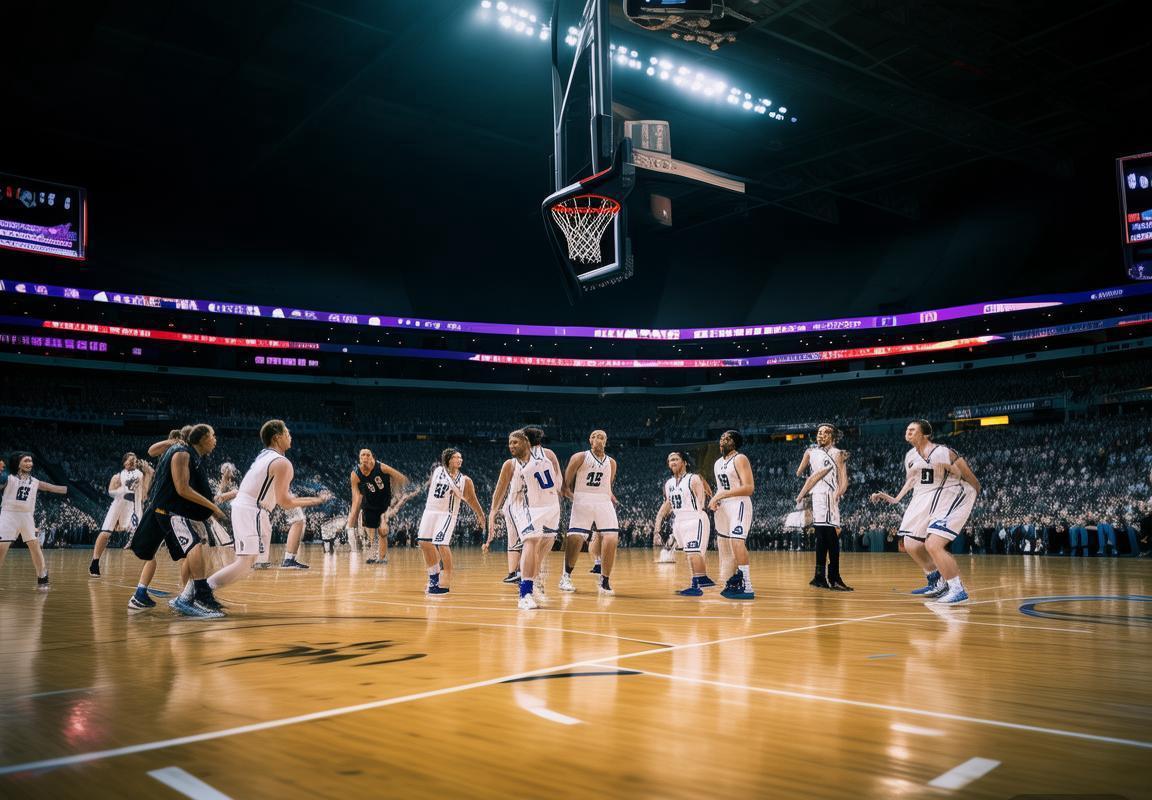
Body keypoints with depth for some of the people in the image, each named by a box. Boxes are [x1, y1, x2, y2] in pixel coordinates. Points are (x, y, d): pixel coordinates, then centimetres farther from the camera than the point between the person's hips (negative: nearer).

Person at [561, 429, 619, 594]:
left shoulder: (611, 462, 17)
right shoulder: (580, 457, 4)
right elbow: (566, 484, 4)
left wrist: (610, 496, 8)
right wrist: (572, 496, -9)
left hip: (604, 502, 3)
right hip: (582, 500, -3)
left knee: (611, 539, -14)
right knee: (575, 538, -13)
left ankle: (605, 580, -2)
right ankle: (566, 576, 9)